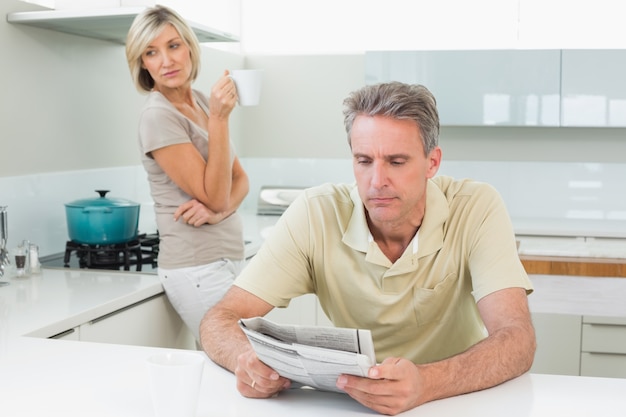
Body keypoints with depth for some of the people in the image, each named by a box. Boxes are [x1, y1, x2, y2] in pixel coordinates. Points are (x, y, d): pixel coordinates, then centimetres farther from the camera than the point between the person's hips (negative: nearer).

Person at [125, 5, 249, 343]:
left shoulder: (202, 102, 10)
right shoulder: (159, 116, -14)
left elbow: (240, 179, 12)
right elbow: (215, 196, -17)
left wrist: (220, 210, -9)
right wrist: (219, 118, -23)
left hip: (231, 258, 8)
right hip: (198, 268, -8)